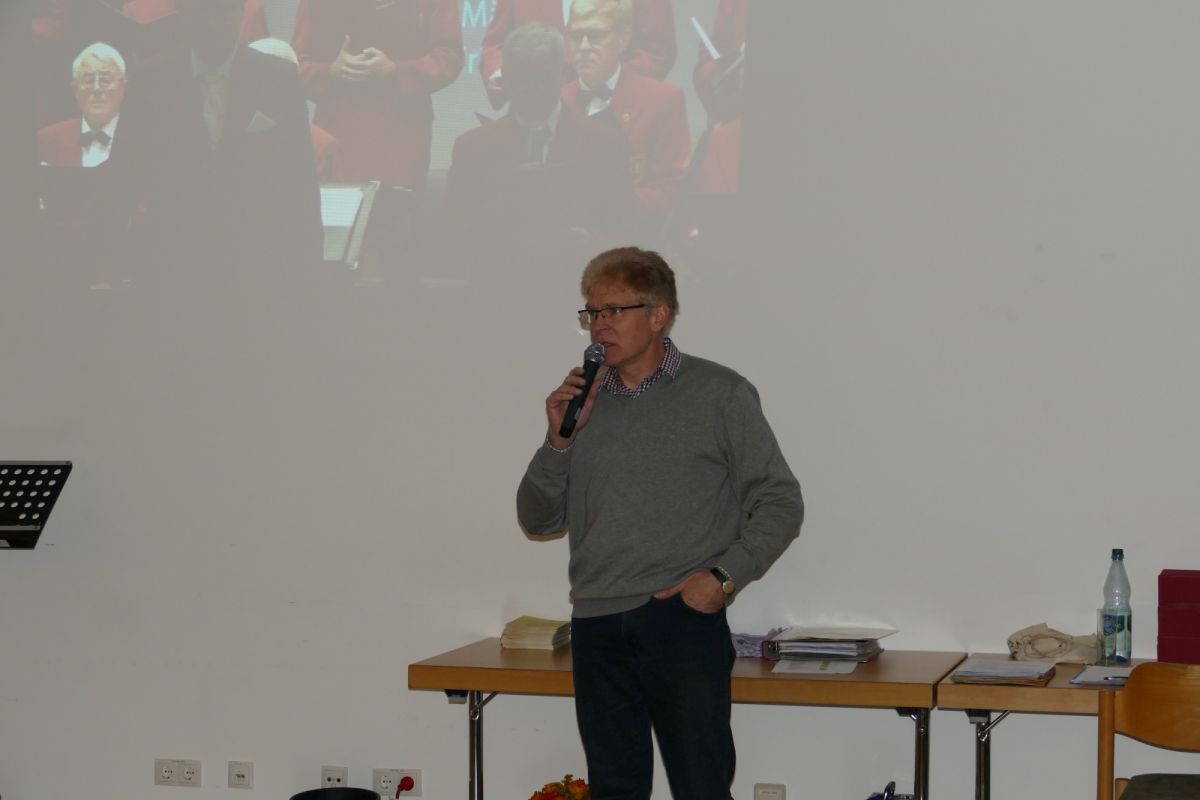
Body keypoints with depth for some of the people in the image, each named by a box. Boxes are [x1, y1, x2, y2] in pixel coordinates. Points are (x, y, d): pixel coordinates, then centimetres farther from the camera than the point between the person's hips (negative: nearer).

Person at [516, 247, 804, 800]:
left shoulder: (719, 394, 3)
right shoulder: (582, 402, 14)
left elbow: (780, 503, 1)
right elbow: (538, 521, 15)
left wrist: (723, 576, -11)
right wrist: (559, 441, -1)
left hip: (683, 620, -4)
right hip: (597, 628, 4)